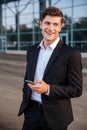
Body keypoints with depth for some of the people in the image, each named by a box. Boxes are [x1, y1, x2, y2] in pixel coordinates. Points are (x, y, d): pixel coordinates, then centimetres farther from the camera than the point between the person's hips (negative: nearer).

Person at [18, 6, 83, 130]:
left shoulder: (71, 54, -12)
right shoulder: (32, 50, 6)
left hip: (54, 116, -4)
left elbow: (76, 89, -12)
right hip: (31, 111, 4)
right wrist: (25, 103, 12)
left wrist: (48, 89, -22)